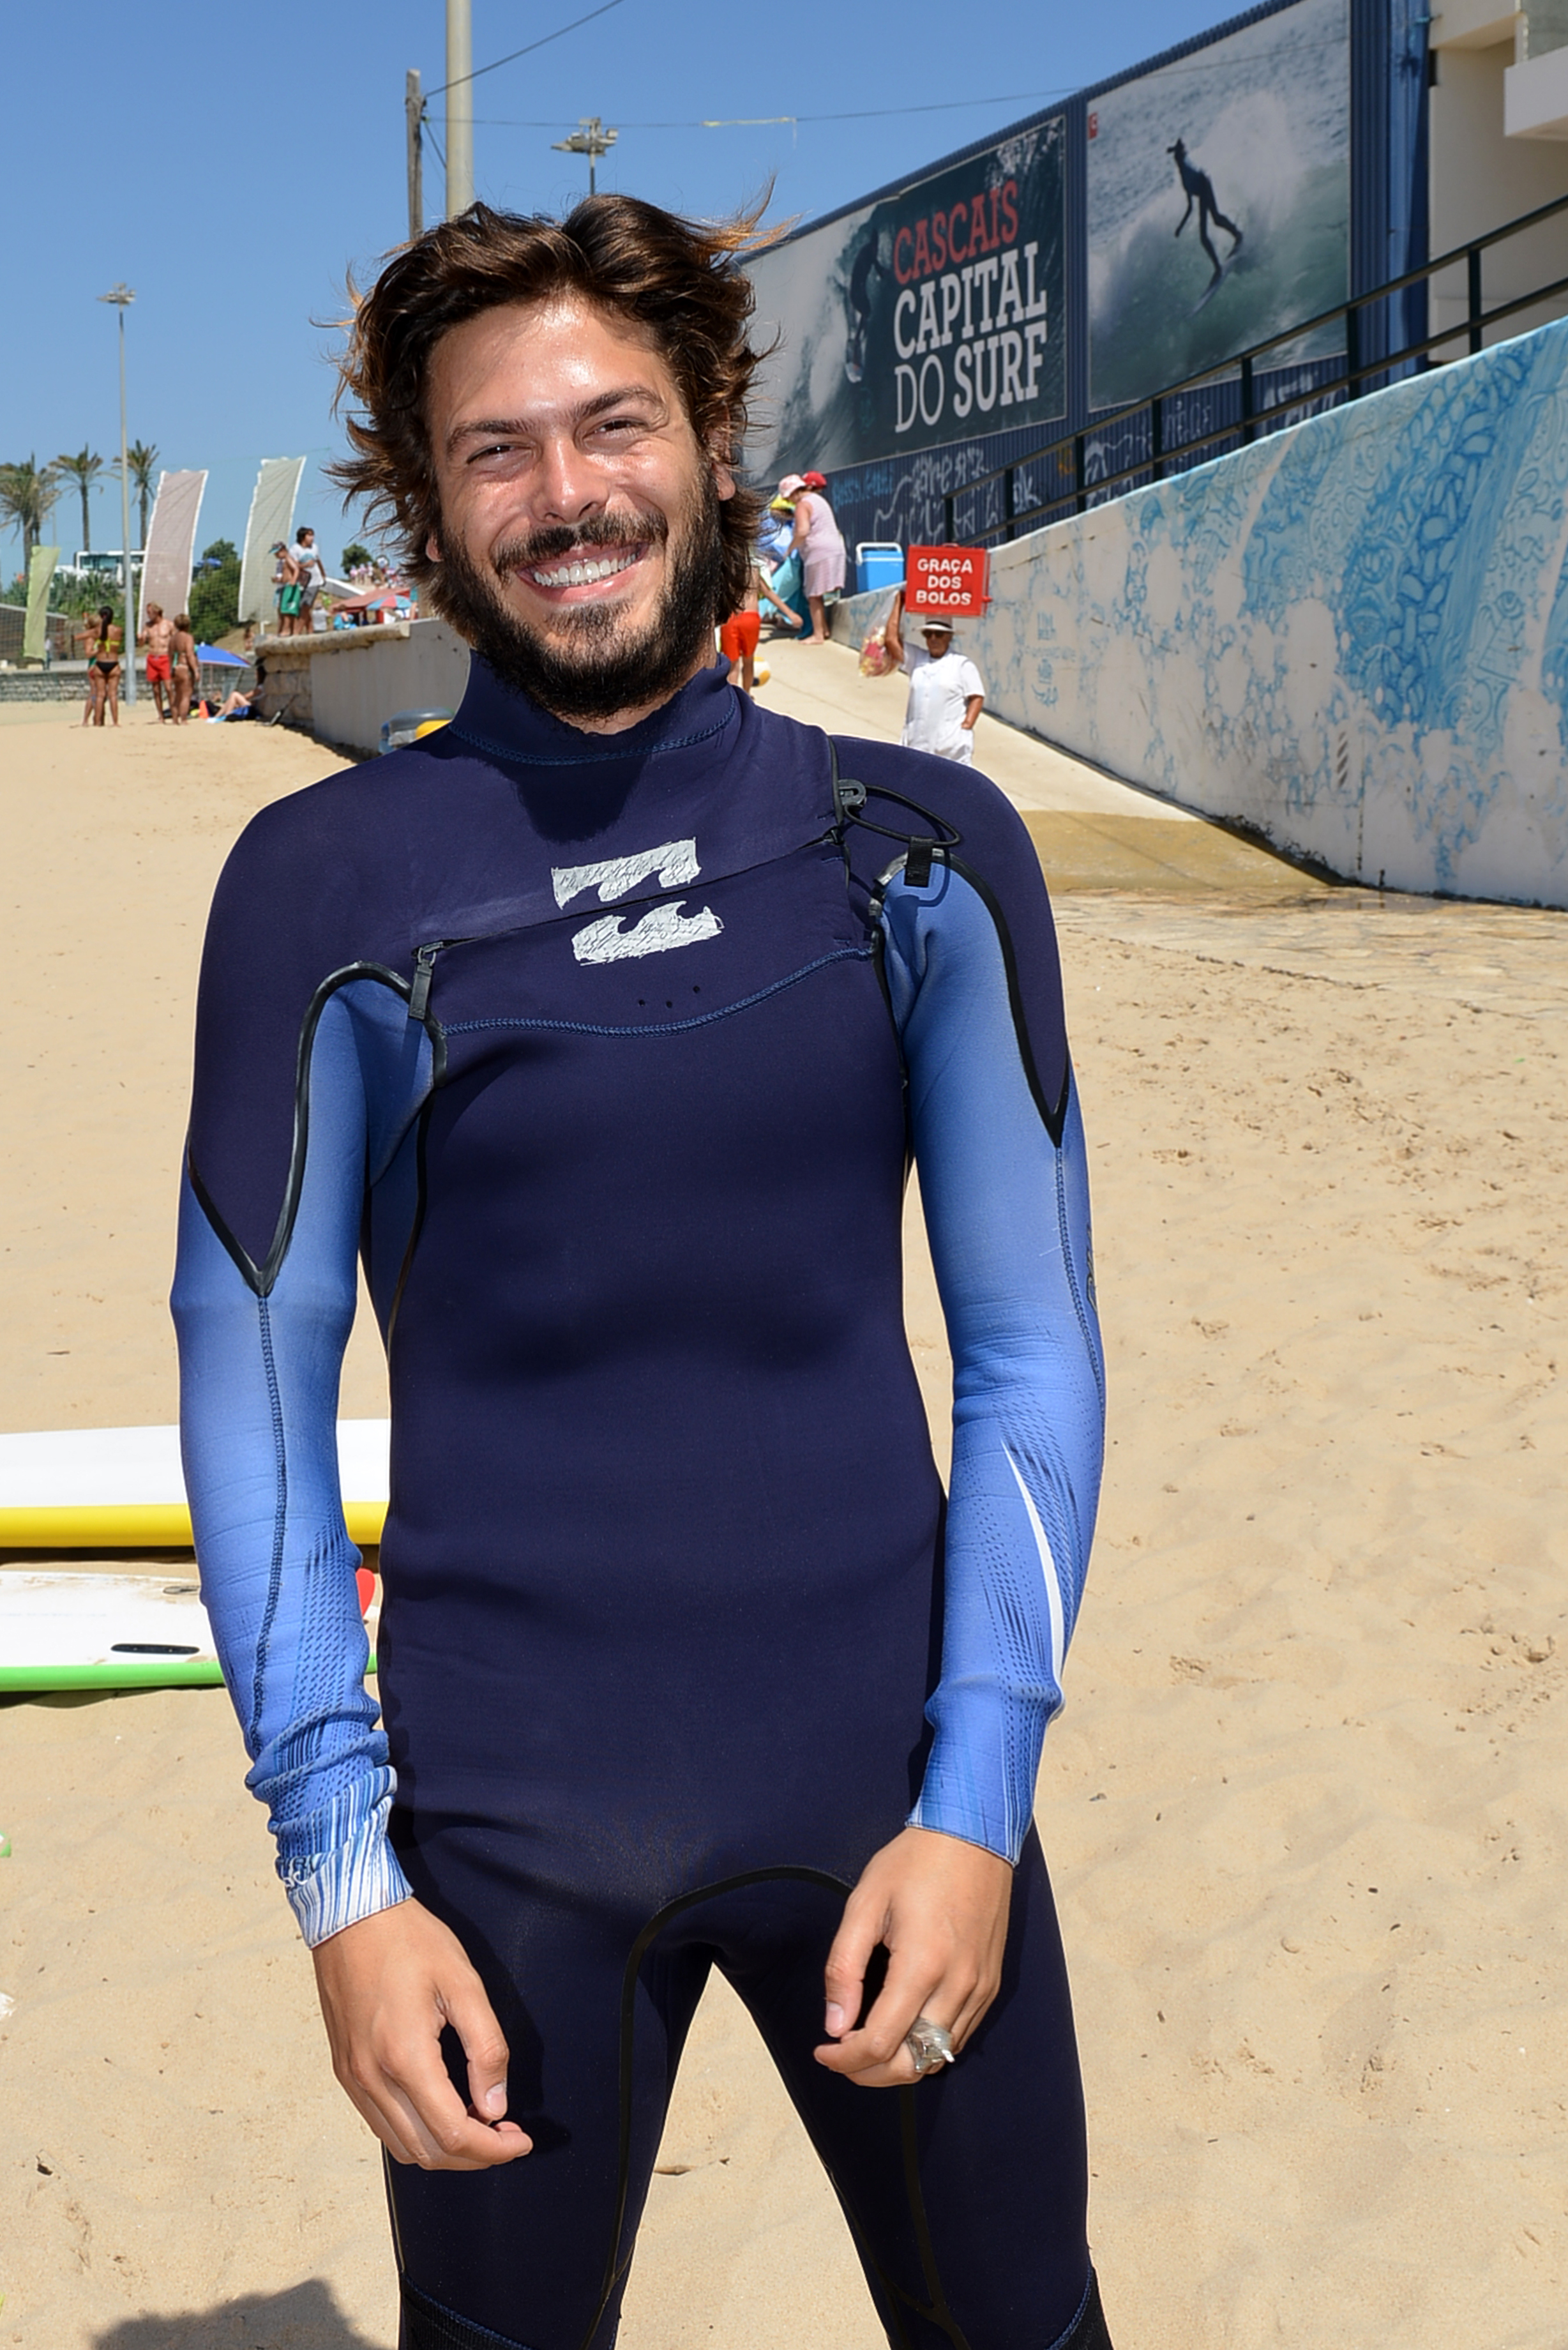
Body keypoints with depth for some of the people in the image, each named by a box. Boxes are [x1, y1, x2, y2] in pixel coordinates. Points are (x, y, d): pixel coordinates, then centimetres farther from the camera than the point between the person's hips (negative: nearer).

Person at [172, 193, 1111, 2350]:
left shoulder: (925, 851, -1)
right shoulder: (327, 885, -6)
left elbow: (1032, 1344, 1)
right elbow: (254, 1390, -3)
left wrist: (978, 1801, -5)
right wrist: (341, 1870, -7)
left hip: (892, 1789, 2)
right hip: (508, 1838, -1)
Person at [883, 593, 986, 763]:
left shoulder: (962, 664, 3)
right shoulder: (917, 659, 16)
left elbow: (977, 697, 0)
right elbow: (891, 639, 10)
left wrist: (966, 726, -12)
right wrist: (899, 603, 13)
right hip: (918, 742, 5)